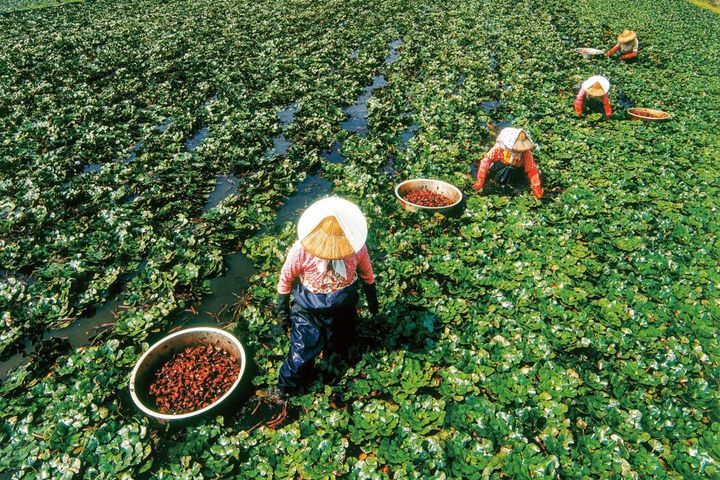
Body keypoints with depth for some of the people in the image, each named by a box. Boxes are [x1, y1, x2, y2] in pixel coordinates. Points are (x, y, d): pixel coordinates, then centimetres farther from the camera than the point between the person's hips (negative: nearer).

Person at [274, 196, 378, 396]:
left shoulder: (356, 246, -22)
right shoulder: (301, 250, -30)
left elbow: (366, 273, -3)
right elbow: (286, 279, -13)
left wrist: (372, 299, 11)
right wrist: (283, 309, -2)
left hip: (342, 309, 3)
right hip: (309, 310, -3)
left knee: (341, 348, 22)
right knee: (303, 353, 2)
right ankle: (287, 387, 29)